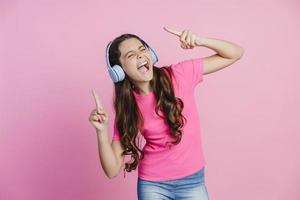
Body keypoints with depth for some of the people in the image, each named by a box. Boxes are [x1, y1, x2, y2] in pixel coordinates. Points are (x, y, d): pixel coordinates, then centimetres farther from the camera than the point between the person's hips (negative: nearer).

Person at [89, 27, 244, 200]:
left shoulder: (179, 75, -11)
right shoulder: (127, 108, -8)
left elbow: (235, 53, -7)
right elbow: (112, 170, -9)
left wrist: (201, 41, -24)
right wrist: (102, 130, -23)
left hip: (193, 181, 0)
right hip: (152, 185, 1)